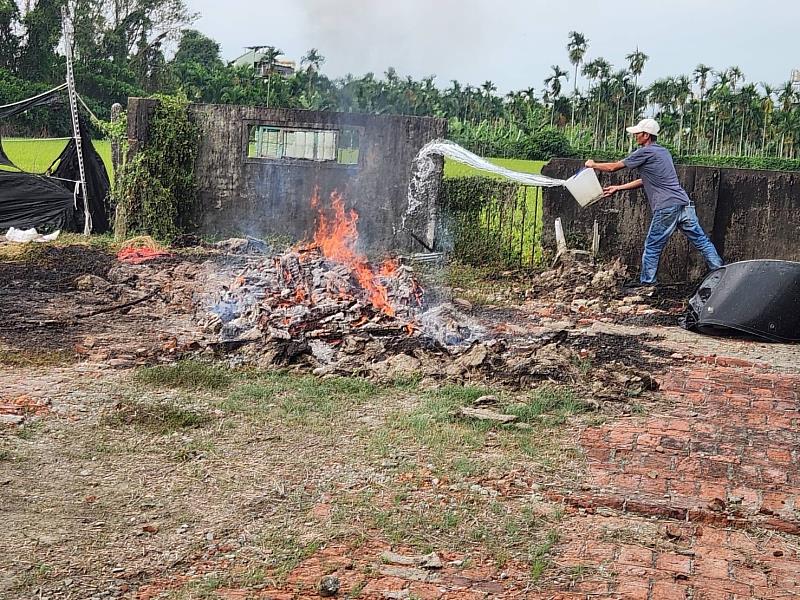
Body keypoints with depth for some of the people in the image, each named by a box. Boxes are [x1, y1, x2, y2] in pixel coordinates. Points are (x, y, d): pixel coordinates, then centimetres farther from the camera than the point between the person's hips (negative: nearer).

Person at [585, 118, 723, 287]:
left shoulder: (645, 152, -3)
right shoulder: (663, 151, 22)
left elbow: (613, 167, 4)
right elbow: (644, 181, 28)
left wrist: (593, 165, 21)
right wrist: (617, 188, 30)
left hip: (667, 208, -8)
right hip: (685, 204, 8)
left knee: (652, 247, 4)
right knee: (701, 241, 7)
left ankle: (646, 281, 10)